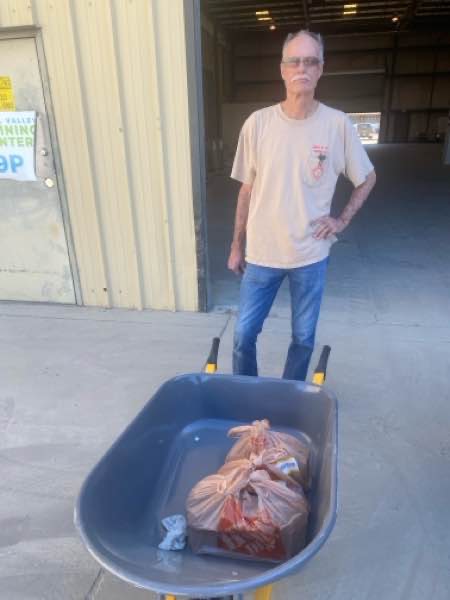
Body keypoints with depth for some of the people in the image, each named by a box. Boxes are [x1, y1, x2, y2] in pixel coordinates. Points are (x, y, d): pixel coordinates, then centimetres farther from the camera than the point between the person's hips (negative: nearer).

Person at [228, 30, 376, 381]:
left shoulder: (338, 124, -5)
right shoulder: (258, 123, -3)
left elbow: (367, 178, 10)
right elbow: (247, 190, 4)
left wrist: (343, 220, -2)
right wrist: (237, 246, 6)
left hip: (311, 254, 0)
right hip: (261, 253, 1)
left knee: (304, 338, 12)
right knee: (244, 335, 7)